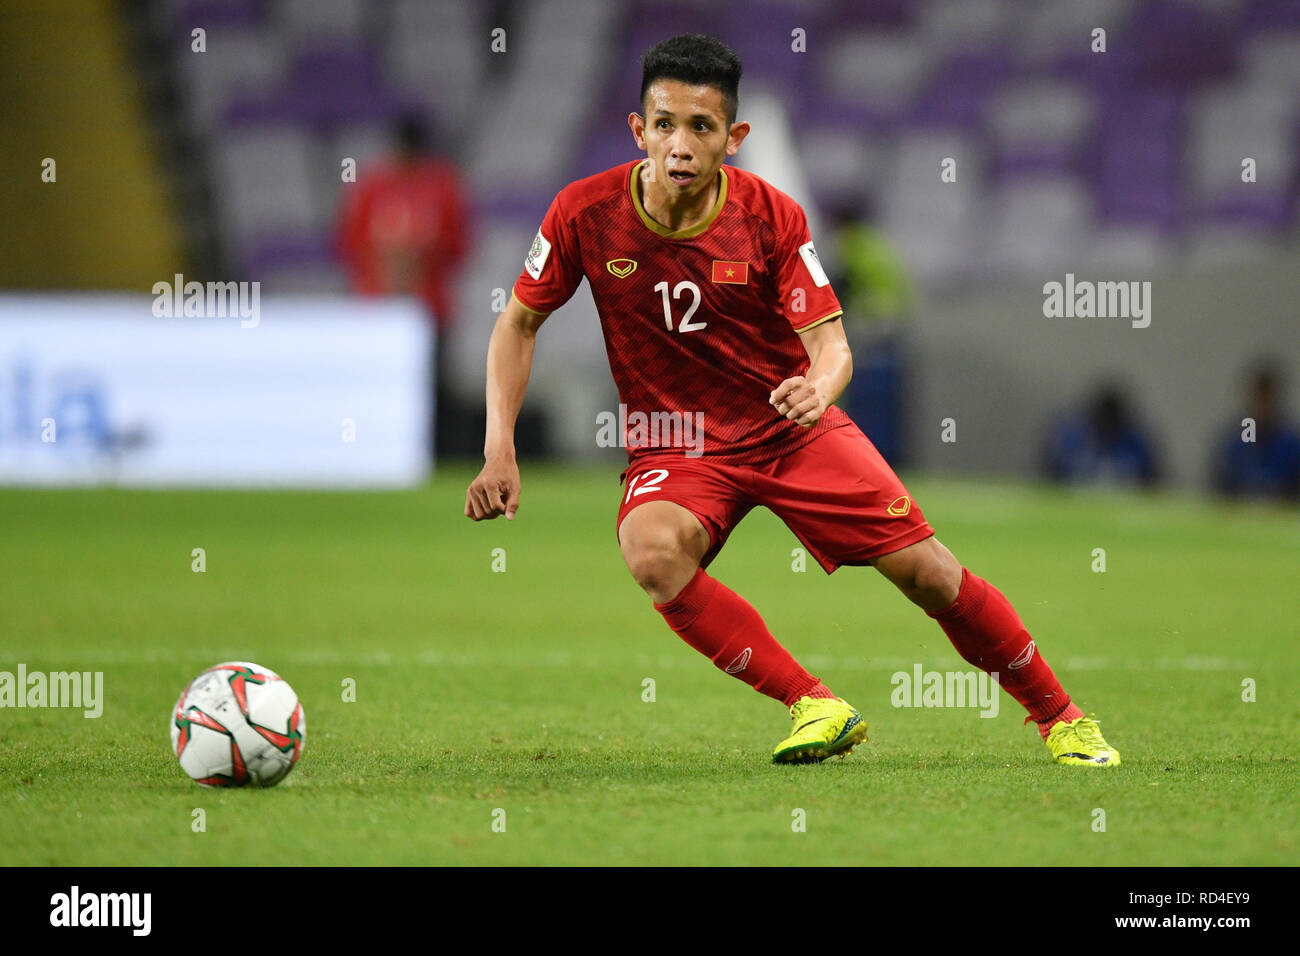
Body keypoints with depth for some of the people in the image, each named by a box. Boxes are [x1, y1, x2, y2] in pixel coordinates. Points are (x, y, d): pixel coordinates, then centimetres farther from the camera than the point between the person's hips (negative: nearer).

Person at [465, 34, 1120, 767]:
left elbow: (830, 341, -15)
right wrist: (500, 452, -10)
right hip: (677, 446, 0)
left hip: (795, 430, 0)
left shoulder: (772, 216, -14)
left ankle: (1060, 718, 15)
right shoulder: (585, 214, -13)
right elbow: (519, 324, 0)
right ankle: (816, 707, -25)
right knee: (652, 551, -34)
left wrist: (819, 388, -40)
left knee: (928, 572, -7)